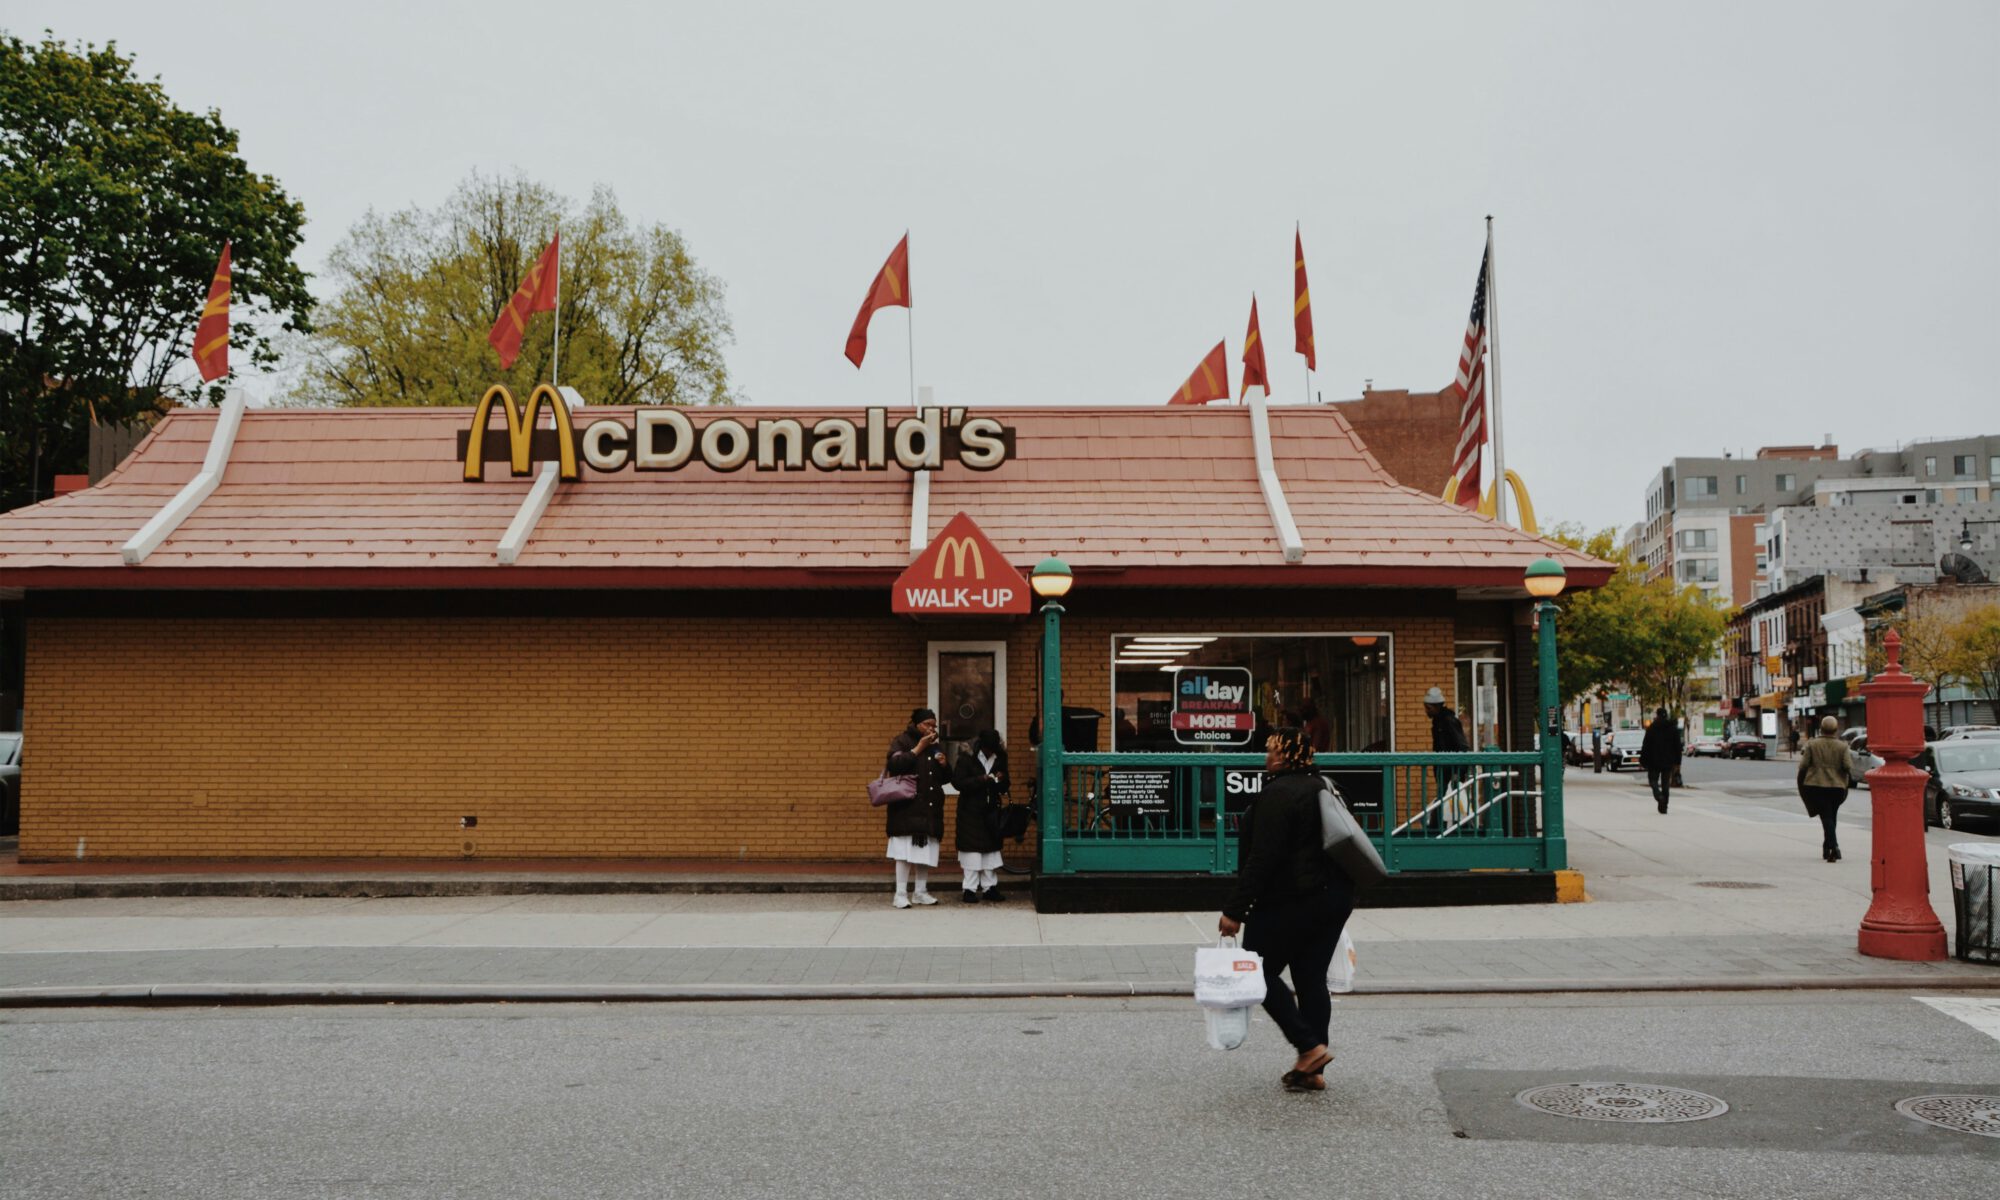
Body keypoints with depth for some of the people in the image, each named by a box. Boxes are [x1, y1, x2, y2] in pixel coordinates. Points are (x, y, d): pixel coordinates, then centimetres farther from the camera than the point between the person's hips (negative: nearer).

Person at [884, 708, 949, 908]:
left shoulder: (934, 746, 17)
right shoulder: (902, 741, -2)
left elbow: (942, 779, 23)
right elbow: (894, 764, -21)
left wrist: (943, 765, 1)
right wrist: (918, 748, -17)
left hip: (929, 809, 6)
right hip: (907, 808, -6)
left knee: (926, 852, 6)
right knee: (905, 851, -9)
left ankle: (921, 892, 15)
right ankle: (900, 895, -4)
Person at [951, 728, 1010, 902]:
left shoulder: (999, 759, 7)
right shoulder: (967, 758, -8)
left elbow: (1004, 788, 15)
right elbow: (958, 782, -14)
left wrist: (1001, 780, -9)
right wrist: (981, 779, -22)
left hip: (991, 811, 5)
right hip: (970, 811, -4)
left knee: (990, 848, 5)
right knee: (972, 849, -5)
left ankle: (989, 888, 13)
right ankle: (970, 889, 1)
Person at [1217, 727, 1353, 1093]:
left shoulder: (1277, 794, -15)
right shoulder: (1320, 787, 13)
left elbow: (1262, 859, -21)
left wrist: (1235, 910, -18)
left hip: (1292, 899, -9)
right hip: (1335, 895, 9)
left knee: (1261, 972, 5)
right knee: (1311, 978, 11)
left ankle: (1309, 1047, -3)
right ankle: (1312, 1071, 12)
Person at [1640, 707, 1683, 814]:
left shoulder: (1651, 728, -7)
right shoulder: (1674, 728, 5)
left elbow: (1645, 746, -8)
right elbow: (1678, 746, 6)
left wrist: (1642, 760, -2)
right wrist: (1677, 762, 9)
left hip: (1654, 761, -3)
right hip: (1668, 762, 3)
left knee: (1653, 780, 7)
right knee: (1665, 784, 9)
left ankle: (1659, 796, -21)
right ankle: (1664, 807, 8)